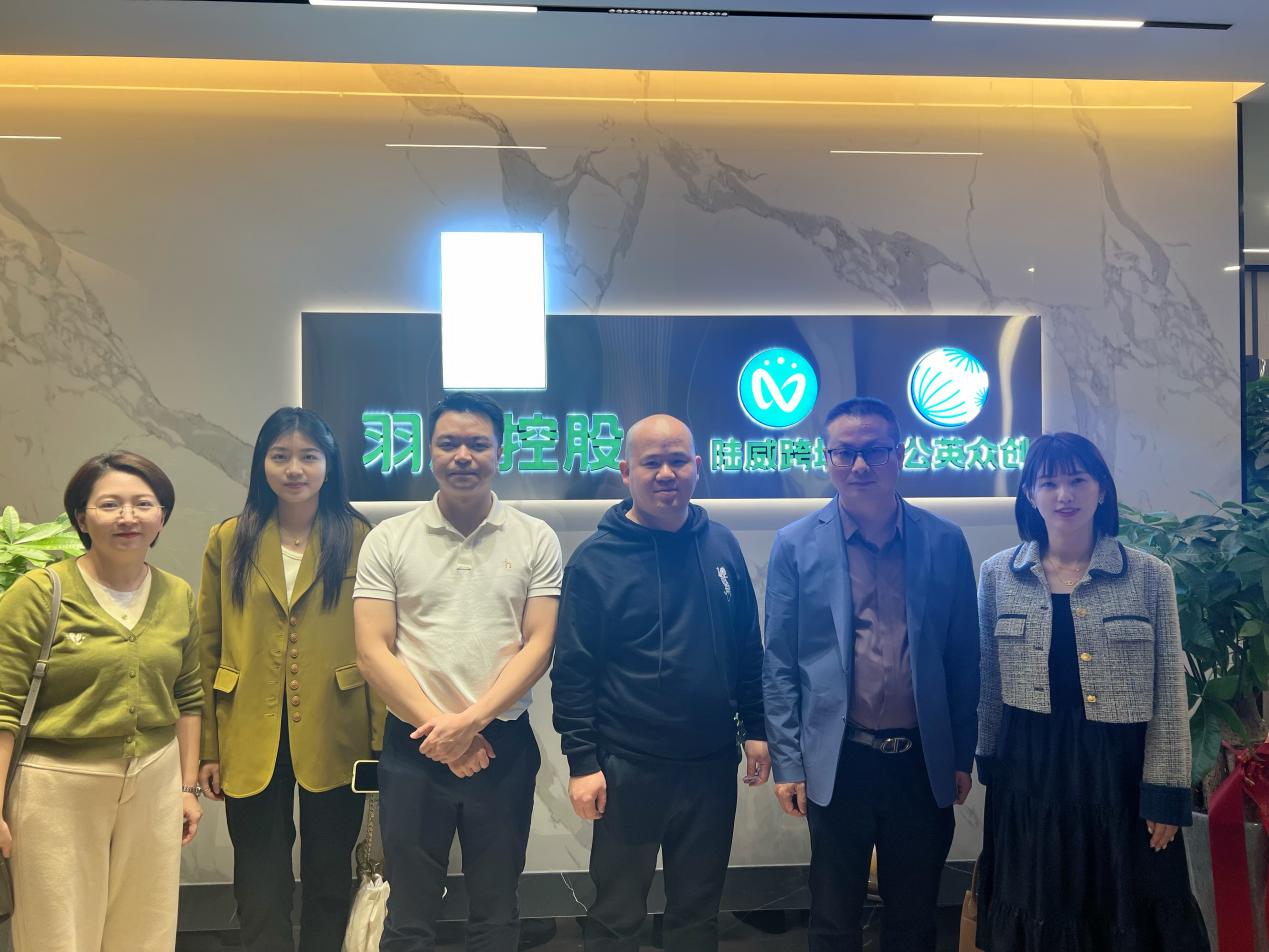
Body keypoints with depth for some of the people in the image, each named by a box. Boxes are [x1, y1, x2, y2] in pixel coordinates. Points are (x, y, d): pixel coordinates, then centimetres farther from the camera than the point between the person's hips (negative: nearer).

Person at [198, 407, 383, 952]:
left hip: (334, 741, -1)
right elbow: (209, 650, 4)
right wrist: (209, 748, 2)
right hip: (250, 741, 1)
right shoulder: (228, 541, 3)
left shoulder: (359, 540, -3)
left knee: (329, 878, 14)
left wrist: (383, 740, -8)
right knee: (261, 889, 8)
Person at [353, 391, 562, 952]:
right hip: (414, 745, 0)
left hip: (503, 744, 1)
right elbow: (372, 651, -3)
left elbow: (538, 646, -4)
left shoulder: (535, 540, 0)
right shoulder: (388, 540, 0)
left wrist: (471, 720, -14)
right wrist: (439, 724, -10)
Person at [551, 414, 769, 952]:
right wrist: (582, 761, -11)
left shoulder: (722, 547, 3)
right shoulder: (596, 559, -9)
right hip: (628, 768, -3)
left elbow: (749, 649, 9)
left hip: (713, 765, 4)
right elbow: (573, 671, -9)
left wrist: (756, 728, 7)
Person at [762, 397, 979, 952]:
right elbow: (779, 665, -2)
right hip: (838, 762, -1)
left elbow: (963, 659, 5)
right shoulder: (795, 545, -3)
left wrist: (962, 755, 5)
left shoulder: (945, 542, 1)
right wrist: (787, 762, -4)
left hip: (924, 762, 2)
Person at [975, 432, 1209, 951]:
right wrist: (990, 762, 9)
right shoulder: (997, 573, 0)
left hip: (1120, 770, -1)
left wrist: (1165, 792, -6)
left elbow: (1170, 695, -4)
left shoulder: (1149, 576, -5)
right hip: (1030, 770, 2)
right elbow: (989, 681, 7)